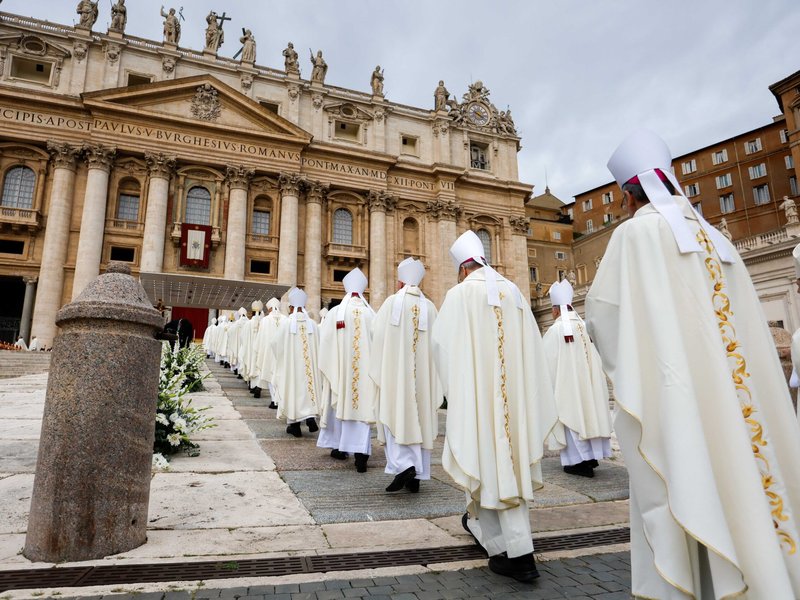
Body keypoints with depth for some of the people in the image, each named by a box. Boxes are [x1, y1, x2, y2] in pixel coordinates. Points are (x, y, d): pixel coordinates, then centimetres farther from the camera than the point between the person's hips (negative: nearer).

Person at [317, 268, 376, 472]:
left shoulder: (335, 313, -5)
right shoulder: (371, 314, -4)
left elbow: (325, 343, -2)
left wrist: (328, 367, 10)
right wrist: (373, 368, 9)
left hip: (340, 367, 1)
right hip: (365, 369, 0)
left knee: (339, 402, 16)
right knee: (361, 405, 2)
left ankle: (339, 446, 29)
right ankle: (361, 451, -11)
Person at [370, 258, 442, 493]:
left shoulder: (392, 302, -5)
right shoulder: (429, 307, 1)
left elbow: (377, 333, -4)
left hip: (395, 371, -3)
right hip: (422, 375, 3)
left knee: (395, 416, 4)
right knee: (420, 418, 9)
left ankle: (403, 464, -13)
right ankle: (416, 476, 14)